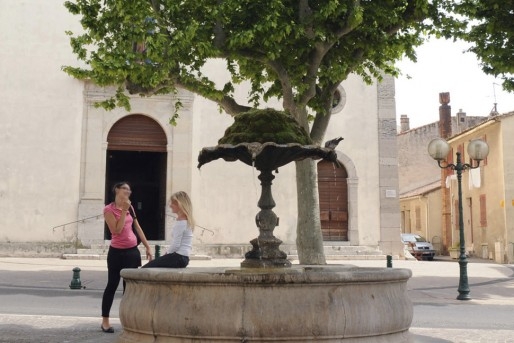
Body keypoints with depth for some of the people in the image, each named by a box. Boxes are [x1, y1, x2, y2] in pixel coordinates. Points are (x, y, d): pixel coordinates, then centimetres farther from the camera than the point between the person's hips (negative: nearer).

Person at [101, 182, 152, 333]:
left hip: (133, 251, 6)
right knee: (112, 285, 2)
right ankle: (105, 320, 13)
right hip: (117, 252, -6)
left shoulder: (130, 207, 10)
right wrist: (124, 211, -18)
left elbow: (137, 228, 13)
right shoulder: (109, 209, -9)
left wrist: (147, 247, 11)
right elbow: (117, 230, -19)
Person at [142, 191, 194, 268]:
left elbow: (175, 245, -20)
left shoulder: (180, 222, -15)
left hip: (178, 258, -10)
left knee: (145, 269, -8)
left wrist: (166, 254, -2)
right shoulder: (187, 220, 14)